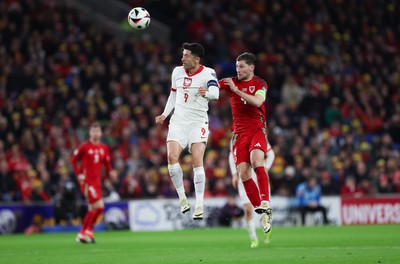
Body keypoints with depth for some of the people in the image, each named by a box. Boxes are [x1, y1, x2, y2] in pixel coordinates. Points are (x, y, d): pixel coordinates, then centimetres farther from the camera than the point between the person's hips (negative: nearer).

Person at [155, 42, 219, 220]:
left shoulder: (207, 73, -9)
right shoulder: (177, 72, 7)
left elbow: (215, 93, -26)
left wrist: (206, 93, -48)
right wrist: (164, 115, 14)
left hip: (198, 123, -4)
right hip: (178, 122, 4)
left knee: (197, 161, -14)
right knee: (172, 157, -14)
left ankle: (199, 205, -10)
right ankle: (182, 198, -1)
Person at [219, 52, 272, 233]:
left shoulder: (260, 84, 0)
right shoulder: (231, 82, 9)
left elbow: (257, 102, -17)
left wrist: (236, 90, -22)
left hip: (257, 130, -3)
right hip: (239, 133, 3)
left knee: (256, 160, -29)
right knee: (243, 174, -7)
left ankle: (265, 204, -31)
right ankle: (261, 211, 2)